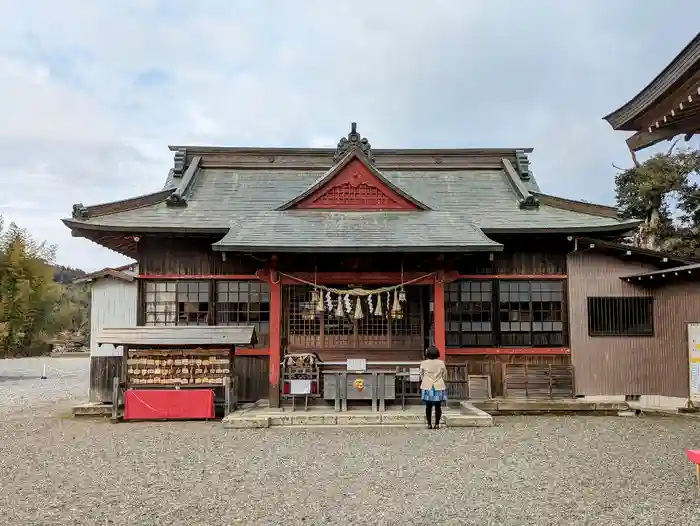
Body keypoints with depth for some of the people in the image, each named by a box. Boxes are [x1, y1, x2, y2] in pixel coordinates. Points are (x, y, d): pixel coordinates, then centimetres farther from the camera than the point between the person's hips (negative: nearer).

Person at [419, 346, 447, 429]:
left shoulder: (424, 363, -4)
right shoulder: (441, 363, -2)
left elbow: (421, 375, 3)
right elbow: (444, 375, 6)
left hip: (427, 387, 0)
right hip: (439, 387, 0)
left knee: (428, 406, 5)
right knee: (438, 407, 5)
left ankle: (429, 424, 4)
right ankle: (437, 424, 4)